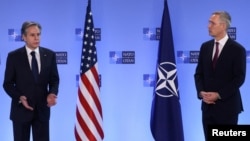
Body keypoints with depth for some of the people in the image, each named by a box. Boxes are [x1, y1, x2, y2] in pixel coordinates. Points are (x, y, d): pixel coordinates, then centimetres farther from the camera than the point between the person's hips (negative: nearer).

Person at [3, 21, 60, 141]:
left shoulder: (50, 55, 2)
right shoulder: (13, 56, -4)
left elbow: (54, 79, 6)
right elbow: (8, 83, -2)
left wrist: (52, 93, -14)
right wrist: (20, 97, -19)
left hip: (42, 109, 2)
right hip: (21, 109, -2)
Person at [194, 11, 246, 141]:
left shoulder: (237, 49, -7)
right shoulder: (205, 46, 8)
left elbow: (239, 78, -11)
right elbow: (199, 73, 9)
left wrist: (218, 95, -17)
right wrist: (201, 92, -9)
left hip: (227, 106, -4)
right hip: (208, 105, 5)